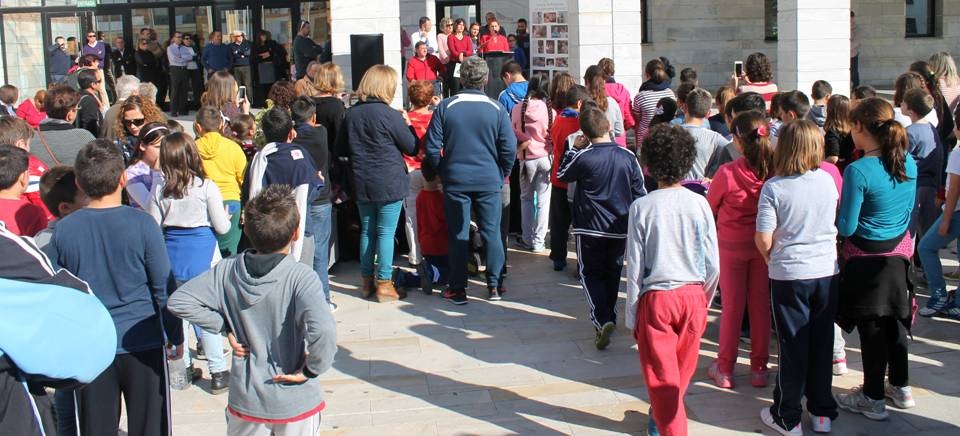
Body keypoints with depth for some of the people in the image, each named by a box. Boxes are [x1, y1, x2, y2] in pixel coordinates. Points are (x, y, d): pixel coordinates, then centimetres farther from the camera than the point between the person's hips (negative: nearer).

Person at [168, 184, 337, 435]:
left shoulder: (226, 272, -9)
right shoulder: (301, 279, -22)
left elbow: (178, 301, -9)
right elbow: (322, 330, -36)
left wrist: (224, 326, -4)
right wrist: (313, 368, -19)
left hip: (245, 401, 3)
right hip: (296, 403, -3)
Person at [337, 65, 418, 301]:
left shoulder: (350, 114, 1)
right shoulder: (390, 116, -14)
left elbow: (340, 147, 12)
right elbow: (412, 148, -7)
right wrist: (407, 125, 8)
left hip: (362, 184, 5)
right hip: (389, 184, -5)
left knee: (367, 231, 14)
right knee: (386, 232, 0)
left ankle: (367, 281, 21)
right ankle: (384, 284, 3)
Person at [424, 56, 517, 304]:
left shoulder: (446, 107, -5)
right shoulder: (497, 109, -4)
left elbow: (432, 147, -4)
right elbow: (510, 149, -4)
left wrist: (442, 172, 11)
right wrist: (502, 175, 10)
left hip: (455, 181, 0)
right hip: (489, 181, 0)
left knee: (457, 235, 7)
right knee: (491, 233, 9)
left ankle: (457, 290, 11)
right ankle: (495, 286, 14)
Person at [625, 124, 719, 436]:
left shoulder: (642, 207, -11)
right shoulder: (699, 204, -6)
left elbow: (635, 268, -8)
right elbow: (713, 264, -1)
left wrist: (632, 316, 1)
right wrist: (704, 301, 15)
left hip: (655, 298, -3)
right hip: (693, 296, 3)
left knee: (662, 375, 5)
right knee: (682, 371, 21)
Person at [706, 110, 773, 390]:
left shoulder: (727, 173, -22)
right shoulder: (775, 171, -14)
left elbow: (710, 208, -5)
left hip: (731, 245, -2)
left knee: (732, 307, 9)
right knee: (760, 305, 12)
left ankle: (725, 369, 18)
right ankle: (759, 369, 22)